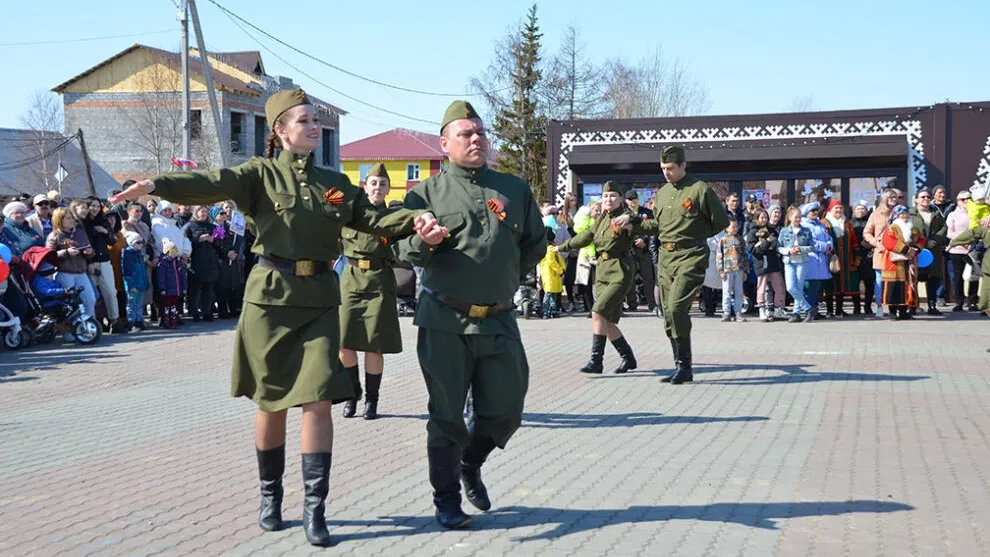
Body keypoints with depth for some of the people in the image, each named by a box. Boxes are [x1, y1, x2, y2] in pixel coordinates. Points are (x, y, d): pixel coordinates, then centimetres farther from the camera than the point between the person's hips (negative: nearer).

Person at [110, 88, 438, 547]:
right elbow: (213, 184, -18)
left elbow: (374, 218, 2)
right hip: (270, 297, -2)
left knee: (318, 400, -6)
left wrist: (416, 221, -18)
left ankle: (314, 507, 0)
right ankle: (270, 496, 24)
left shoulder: (335, 183, 12)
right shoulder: (262, 173, -1)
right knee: (271, 401, 7)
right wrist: (156, 185, -36)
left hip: (319, 300, 2)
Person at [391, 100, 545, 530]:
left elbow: (535, 245, 16)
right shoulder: (427, 192, 2)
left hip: (499, 321, 3)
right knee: (447, 414, 4)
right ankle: (447, 500, 17)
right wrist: (424, 239, -25)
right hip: (445, 322, -3)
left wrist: (506, 279, 10)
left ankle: (470, 465, 36)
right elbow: (405, 251, -5)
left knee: (504, 410, 8)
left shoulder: (515, 189, 9)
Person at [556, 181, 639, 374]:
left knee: (598, 313, -18)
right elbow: (585, 237, 32)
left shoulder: (626, 217, -6)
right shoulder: (602, 220, 16)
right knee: (607, 321, 4)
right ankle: (628, 358, 19)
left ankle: (596, 361, -16)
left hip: (620, 272, -7)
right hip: (602, 271, 7)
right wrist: (562, 247, 42)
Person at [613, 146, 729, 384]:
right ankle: (682, 367, 14)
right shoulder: (662, 193, 15)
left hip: (690, 257, -7)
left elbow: (721, 221, 0)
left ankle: (684, 364, -10)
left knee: (676, 307, -20)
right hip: (665, 257, 7)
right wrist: (631, 221, 14)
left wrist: (697, 236, 2)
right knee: (668, 312, 6)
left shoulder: (700, 190, -6)